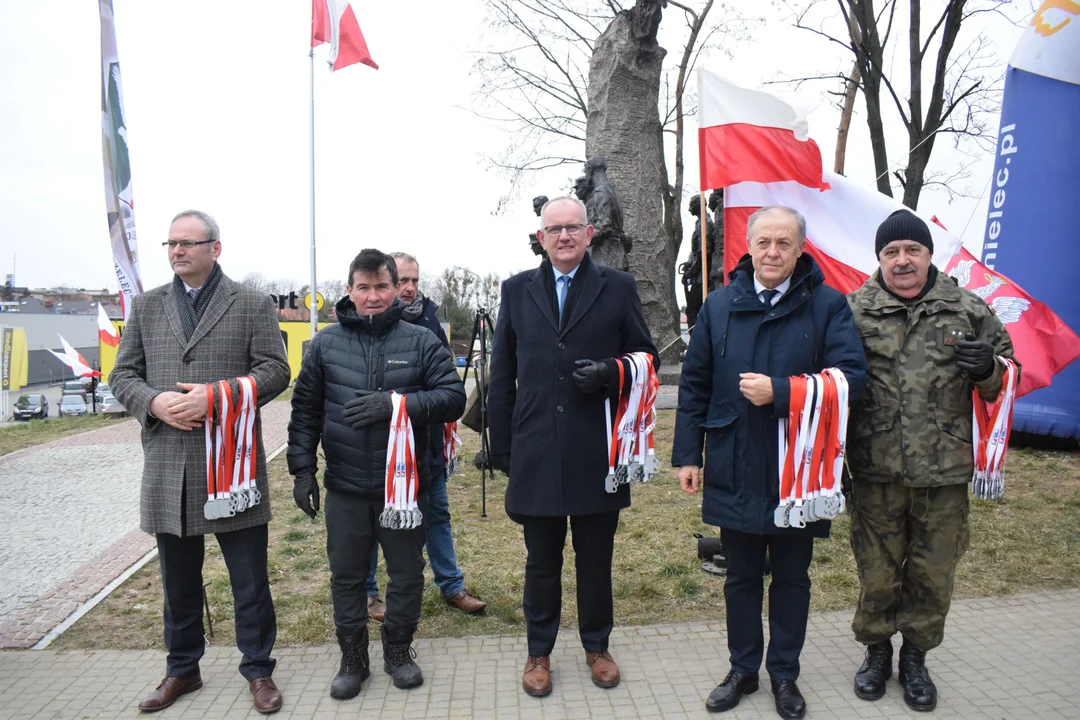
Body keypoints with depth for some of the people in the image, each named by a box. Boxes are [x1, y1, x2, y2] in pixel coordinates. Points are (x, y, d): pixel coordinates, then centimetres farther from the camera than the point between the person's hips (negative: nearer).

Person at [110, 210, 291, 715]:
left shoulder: (253, 305, 1)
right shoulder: (146, 306, 11)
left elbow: (275, 370, -5)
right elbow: (122, 374, 9)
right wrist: (155, 402, -12)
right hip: (167, 468, 4)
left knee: (250, 579, 6)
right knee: (178, 580, 17)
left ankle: (258, 669, 24)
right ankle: (181, 669, 35)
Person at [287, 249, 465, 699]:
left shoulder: (420, 341, -3)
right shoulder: (326, 343, 3)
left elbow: (453, 397, -10)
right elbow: (306, 410, 7)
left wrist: (395, 403, -22)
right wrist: (302, 469, 2)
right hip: (345, 488, 1)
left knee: (406, 573, 12)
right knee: (346, 576, 13)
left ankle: (398, 651, 33)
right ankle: (352, 658, 31)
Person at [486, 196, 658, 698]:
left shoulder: (618, 287, 2)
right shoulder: (517, 290, 7)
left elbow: (646, 356, 7)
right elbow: (501, 375, 9)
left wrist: (610, 372, -15)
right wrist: (501, 444, 6)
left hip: (598, 454, -1)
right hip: (536, 454, 1)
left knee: (596, 560, 14)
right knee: (542, 562, 13)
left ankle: (597, 646, 35)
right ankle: (539, 653, 31)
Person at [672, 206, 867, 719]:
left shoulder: (827, 306, -4)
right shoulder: (720, 305, 3)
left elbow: (851, 376, -14)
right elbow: (694, 384, 4)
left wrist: (779, 391, -23)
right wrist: (687, 454, 1)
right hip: (735, 470, 2)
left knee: (791, 577, 14)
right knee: (741, 576, 16)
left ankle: (785, 675, 33)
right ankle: (743, 669, 34)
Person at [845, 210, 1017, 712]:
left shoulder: (968, 309, 4)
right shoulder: (854, 310, -1)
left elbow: (1005, 380, 14)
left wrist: (988, 368, -10)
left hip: (945, 472, 2)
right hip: (876, 472, -1)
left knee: (934, 575, 14)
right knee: (877, 571, 12)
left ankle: (915, 658, 36)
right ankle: (877, 651, 36)